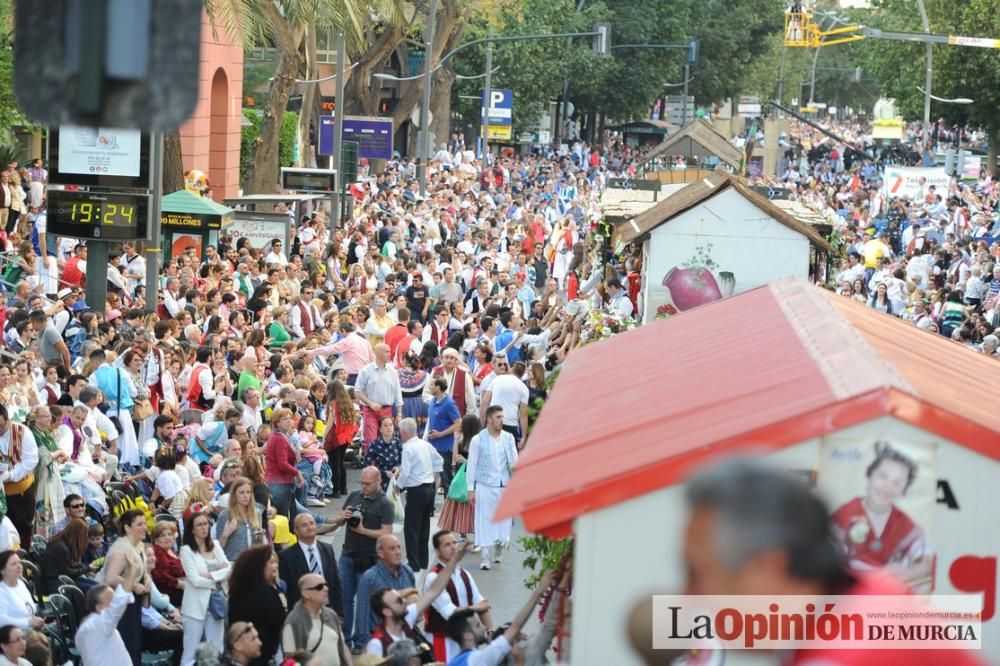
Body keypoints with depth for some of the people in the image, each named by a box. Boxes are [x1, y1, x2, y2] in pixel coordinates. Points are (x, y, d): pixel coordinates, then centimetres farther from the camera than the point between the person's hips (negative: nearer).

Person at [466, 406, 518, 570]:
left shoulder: (508, 438, 4)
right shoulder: (478, 440, -4)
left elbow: (514, 463, 5)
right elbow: (471, 465, -2)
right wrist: (470, 489, -5)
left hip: (504, 487, 3)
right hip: (485, 487, -3)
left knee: (504, 523, 6)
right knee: (484, 521, 0)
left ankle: (498, 553, 29)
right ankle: (484, 558, 8)